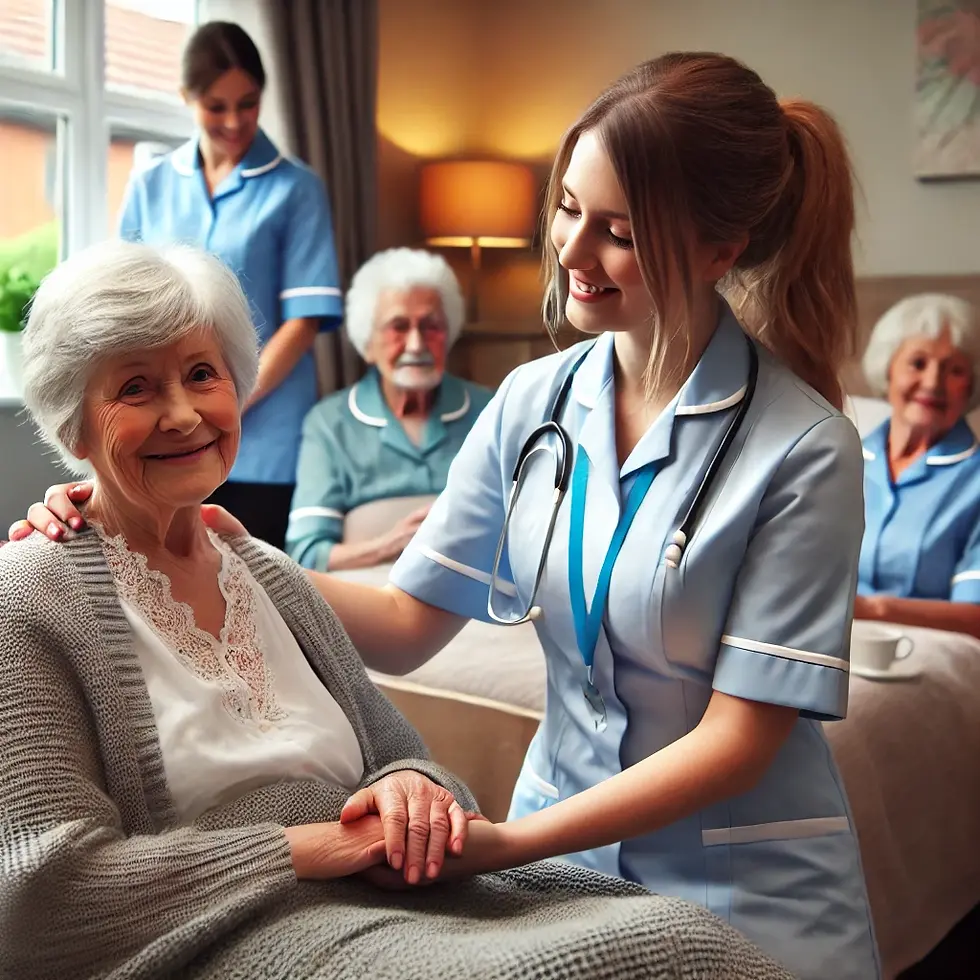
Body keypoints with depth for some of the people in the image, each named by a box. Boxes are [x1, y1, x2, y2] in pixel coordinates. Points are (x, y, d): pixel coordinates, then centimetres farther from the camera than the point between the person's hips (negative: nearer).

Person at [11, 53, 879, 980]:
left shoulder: (804, 451, -15)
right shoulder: (533, 403, -1)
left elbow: (737, 740, -16)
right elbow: (405, 625, 1)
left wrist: (501, 840, -23)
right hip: (562, 863, 3)